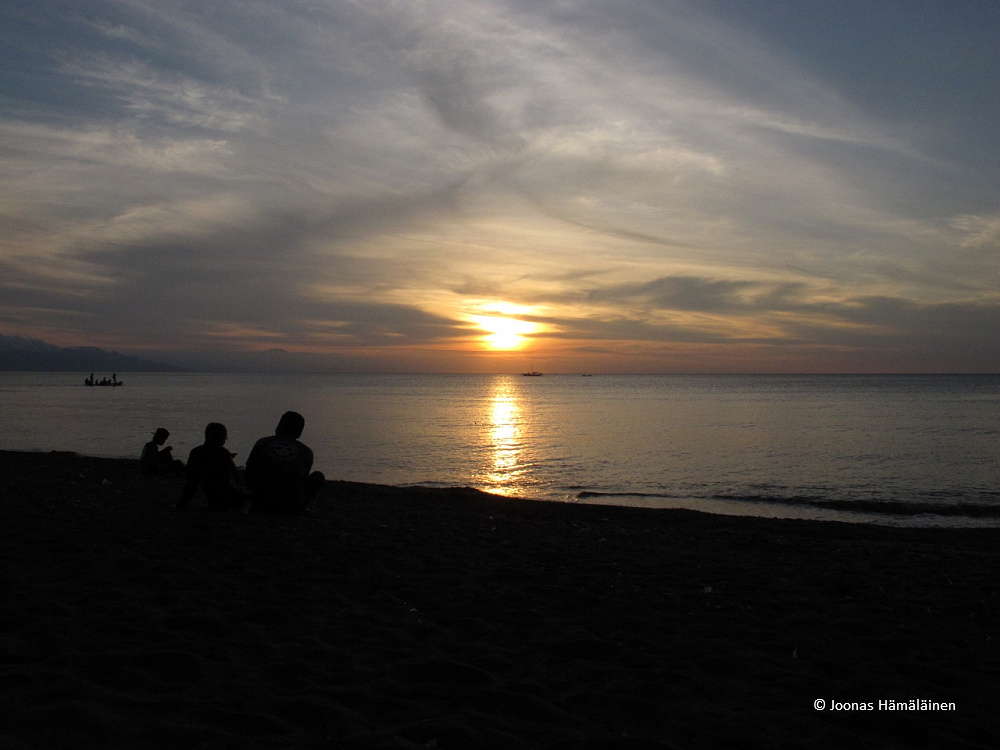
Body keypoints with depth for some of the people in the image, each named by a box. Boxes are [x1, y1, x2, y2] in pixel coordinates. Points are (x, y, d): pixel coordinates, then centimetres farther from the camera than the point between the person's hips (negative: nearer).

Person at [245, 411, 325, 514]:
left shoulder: (262, 443, 2)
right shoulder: (306, 452, 2)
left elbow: (248, 476, 9)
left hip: (262, 506, 3)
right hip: (293, 508, -3)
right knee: (318, 476, 22)